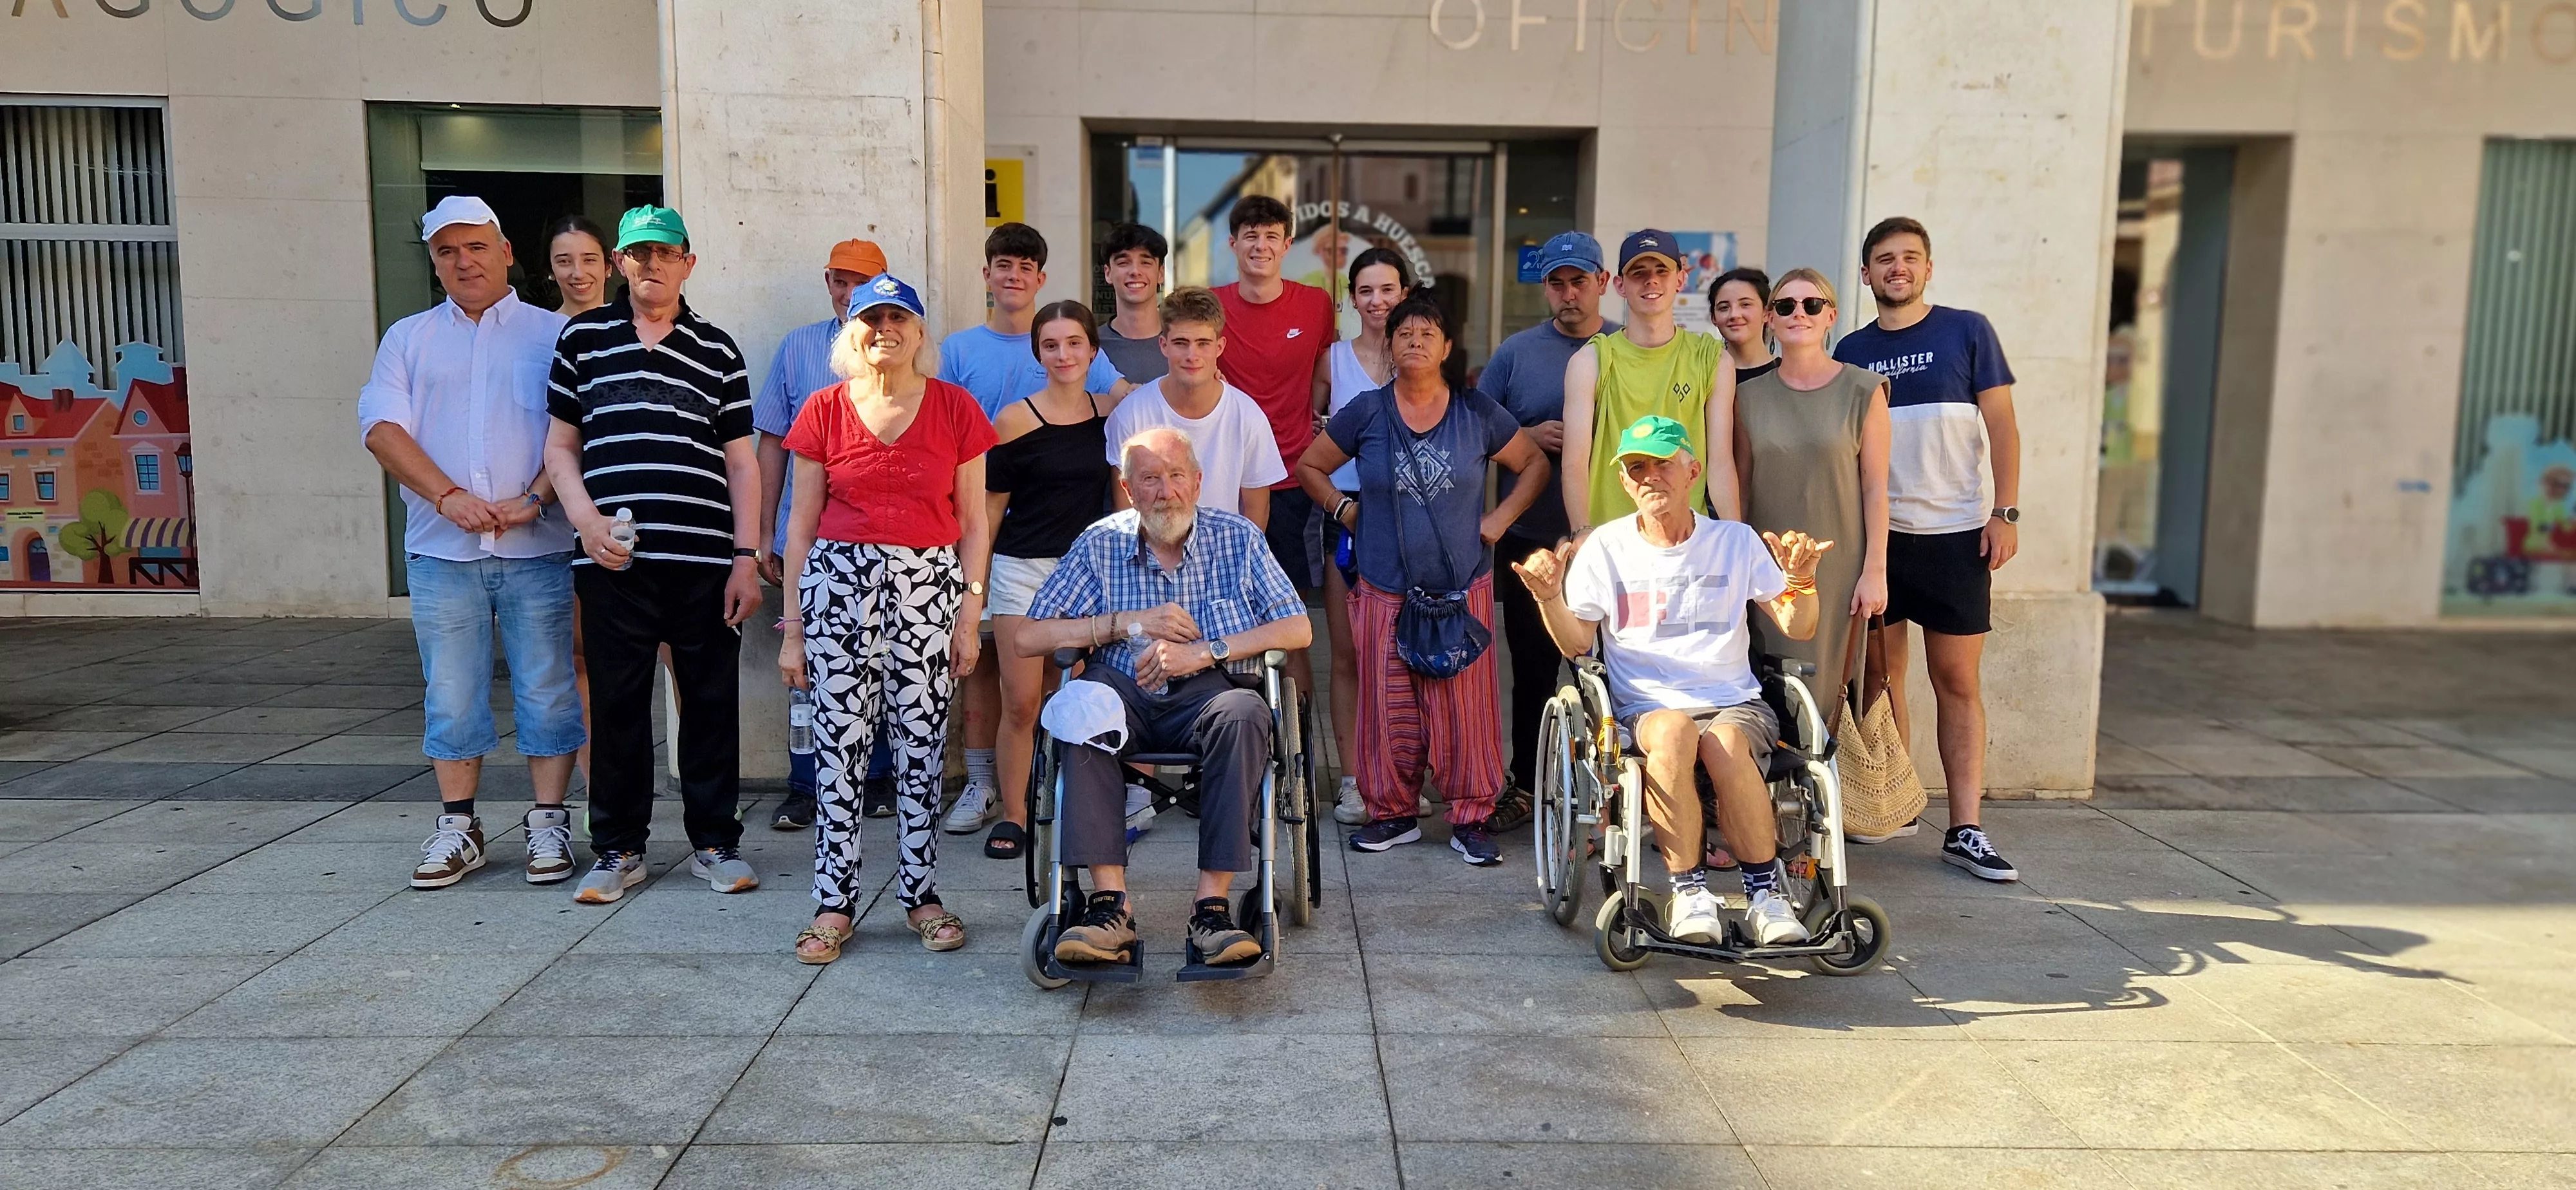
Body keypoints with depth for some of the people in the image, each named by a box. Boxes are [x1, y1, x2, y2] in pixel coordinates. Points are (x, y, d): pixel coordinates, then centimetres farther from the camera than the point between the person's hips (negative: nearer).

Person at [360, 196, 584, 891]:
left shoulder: (553, 334, 7)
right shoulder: (409, 339, 14)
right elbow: (382, 427, 2)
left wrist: (533, 500, -15)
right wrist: (449, 497, -12)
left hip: (537, 548, -2)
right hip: (441, 549, 2)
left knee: (546, 690, 1)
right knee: (451, 695, 7)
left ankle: (549, 823, 11)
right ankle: (458, 827, 17)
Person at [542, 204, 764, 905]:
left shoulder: (717, 350, 10)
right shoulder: (583, 337, 11)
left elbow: (741, 461, 7)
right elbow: (560, 445, 12)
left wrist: (746, 557, 0)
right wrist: (586, 520, -5)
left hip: (704, 559, 0)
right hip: (614, 559, 0)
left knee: (711, 702, 5)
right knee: (617, 703, 5)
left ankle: (715, 842, 17)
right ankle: (618, 849, 17)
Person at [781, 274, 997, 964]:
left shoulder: (955, 409, 6)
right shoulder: (825, 411, 7)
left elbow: (974, 524, 7)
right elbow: (801, 525, 8)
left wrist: (970, 617, 1)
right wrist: (793, 629, 5)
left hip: (930, 583, 0)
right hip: (840, 578, 0)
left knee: (923, 737, 2)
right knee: (838, 737, -1)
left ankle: (920, 894, 13)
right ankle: (835, 900, 7)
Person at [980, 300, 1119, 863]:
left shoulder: (1111, 412, 4)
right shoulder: (1015, 421, -5)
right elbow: (990, 508, -1)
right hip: (1023, 570, -3)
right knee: (1021, 704, -1)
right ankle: (1012, 816, 12)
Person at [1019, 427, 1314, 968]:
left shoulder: (1238, 538, 8)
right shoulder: (1100, 544, 8)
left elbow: (1298, 629, -1)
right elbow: (1029, 638, 2)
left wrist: (1205, 651, -13)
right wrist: (1129, 624, -8)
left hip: (1206, 691, 0)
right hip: (1124, 690, 1)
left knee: (1244, 714, -34)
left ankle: (1212, 905, -31)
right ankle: (1110, 902, -32)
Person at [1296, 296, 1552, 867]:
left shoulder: (1477, 414, 4)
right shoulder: (1366, 413, 3)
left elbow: (1535, 463, 14)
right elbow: (1309, 467, 14)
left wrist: (1500, 519, 5)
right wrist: (1346, 510, 3)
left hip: (1463, 589, 0)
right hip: (1384, 590, 1)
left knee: (1464, 707, -1)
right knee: (1388, 707, 4)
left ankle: (1471, 819, 10)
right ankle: (1393, 813, 19)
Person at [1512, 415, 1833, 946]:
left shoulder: (1737, 541, 12)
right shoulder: (1606, 547, 10)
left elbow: (1797, 628, 7)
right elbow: (1576, 643, 2)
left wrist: (1801, 580, -14)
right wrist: (1550, 599, -18)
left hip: (1735, 706, 1)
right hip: (1645, 710, -1)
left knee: (1726, 742, -35)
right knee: (1673, 729, -37)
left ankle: (1765, 893, -20)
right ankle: (1689, 892, -27)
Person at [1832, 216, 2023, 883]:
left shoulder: (1967, 332, 3)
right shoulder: (1852, 352, 10)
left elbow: (2001, 425, 2)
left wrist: (2005, 512, -7)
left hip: (1955, 533, -2)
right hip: (1873, 534, 2)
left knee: (1958, 682, -1)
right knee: (1882, 676, 7)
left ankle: (1966, 830, 2)